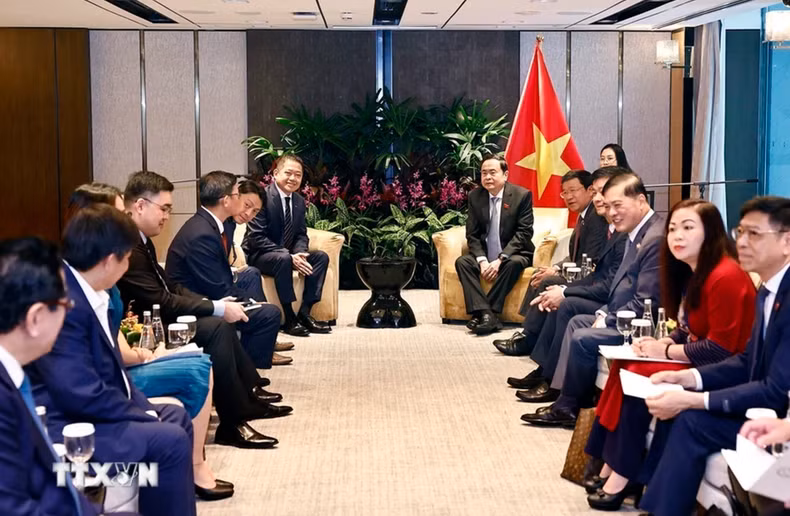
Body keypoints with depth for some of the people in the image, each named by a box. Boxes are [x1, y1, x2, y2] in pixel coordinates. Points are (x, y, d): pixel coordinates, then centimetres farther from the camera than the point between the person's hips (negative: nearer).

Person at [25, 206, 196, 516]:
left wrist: (145, 409, 2)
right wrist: (146, 417, -14)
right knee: (170, 441, -18)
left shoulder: (85, 292, 5)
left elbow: (110, 369, 13)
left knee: (177, 417, 16)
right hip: (65, 427, -11)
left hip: (86, 409, 11)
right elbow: (83, 396, -27)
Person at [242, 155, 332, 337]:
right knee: (283, 258, -36)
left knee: (321, 257, -10)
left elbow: (301, 235, 9)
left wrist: (299, 253, -16)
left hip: (286, 255, 8)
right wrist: (289, 256, -30)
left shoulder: (299, 201, 5)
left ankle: (304, 312, -13)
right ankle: (289, 318, -28)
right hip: (258, 255, -8)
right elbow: (256, 238, -23)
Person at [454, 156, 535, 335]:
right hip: (485, 255, 3)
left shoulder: (522, 195, -9)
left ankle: (486, 312, -31)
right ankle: (485, 313, -35)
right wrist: (482, 260, -19)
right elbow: (472, 235, 0)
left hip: (512, 254, -3)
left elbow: (524, 233, -13)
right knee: (462, 262, -23)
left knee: (514, 263, -35)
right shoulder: (475, 196, 1)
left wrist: (500, 259, -24)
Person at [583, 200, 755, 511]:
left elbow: (718, 350, -24)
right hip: (696, 362, 10)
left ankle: (623, 476, -10)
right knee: (624, 367, -6)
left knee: (638, 376, -20)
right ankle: (612, 467, -8)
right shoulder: (691, 272, 10)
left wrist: (665, 351, -14)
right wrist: (662, 342, -3)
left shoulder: (726, 276, -22)